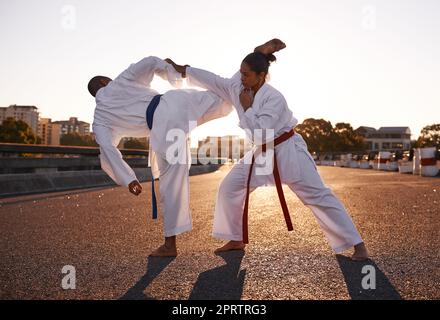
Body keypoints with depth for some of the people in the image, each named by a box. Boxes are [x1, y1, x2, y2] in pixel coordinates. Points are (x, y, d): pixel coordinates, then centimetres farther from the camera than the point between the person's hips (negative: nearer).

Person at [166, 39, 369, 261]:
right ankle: (236, 240, 19)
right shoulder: (237, 88, -5)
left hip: (287, 152, -7)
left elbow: (259, 135, -31)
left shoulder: (274, 98, -26)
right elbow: (213, 80, 6)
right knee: (229, 188, 4)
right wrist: (183, 70, 9)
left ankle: (357, 246, 1)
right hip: (261, 154, 7)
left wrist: (246, 107, -25)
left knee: (318, 196, -7)